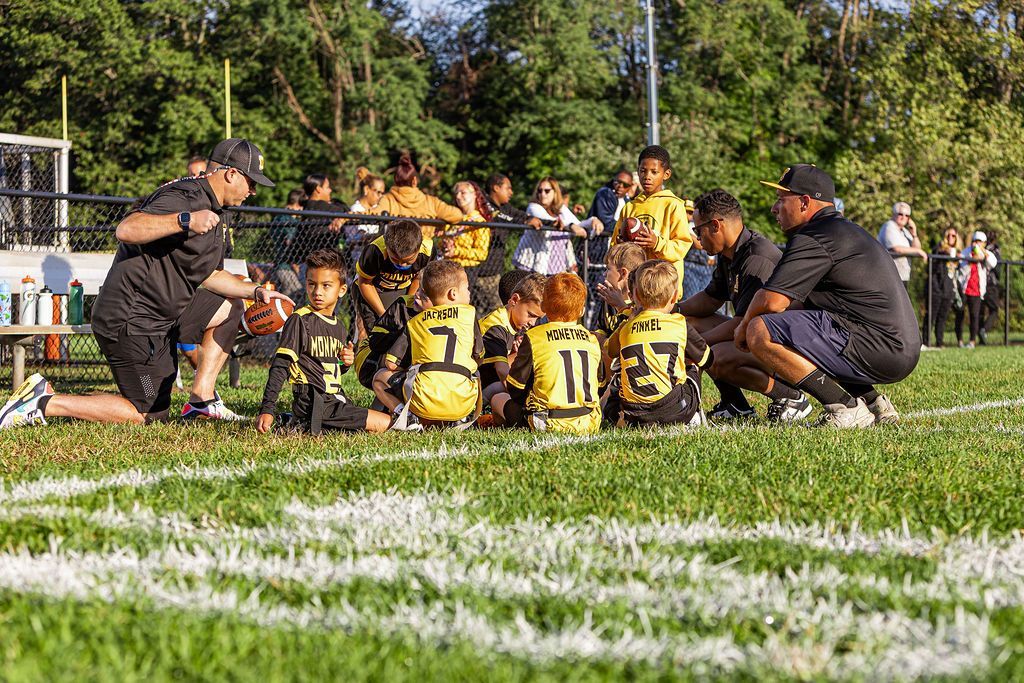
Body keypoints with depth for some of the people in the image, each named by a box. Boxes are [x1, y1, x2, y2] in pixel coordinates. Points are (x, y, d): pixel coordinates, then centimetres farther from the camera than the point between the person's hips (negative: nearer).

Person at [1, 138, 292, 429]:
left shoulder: (211, 211, 17)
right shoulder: (185, 198, -17)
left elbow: (211, 275, 25)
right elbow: (126, 229, -32)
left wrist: (256, 291, 15)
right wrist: (185, 220, -42)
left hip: (161, 315, 10)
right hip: (131, 320, -10)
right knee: (142, 414, -7)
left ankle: (202, 399, 10)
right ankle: (44, 403, -3)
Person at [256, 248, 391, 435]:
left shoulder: (339, 327, 15)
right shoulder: (299, 321, -9)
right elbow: (280, 367, -13)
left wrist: (346, 362, 3)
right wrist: (267, 410, -20)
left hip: (334, 402, 8)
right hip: (313, 404, -8)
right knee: (385, 423, -10)